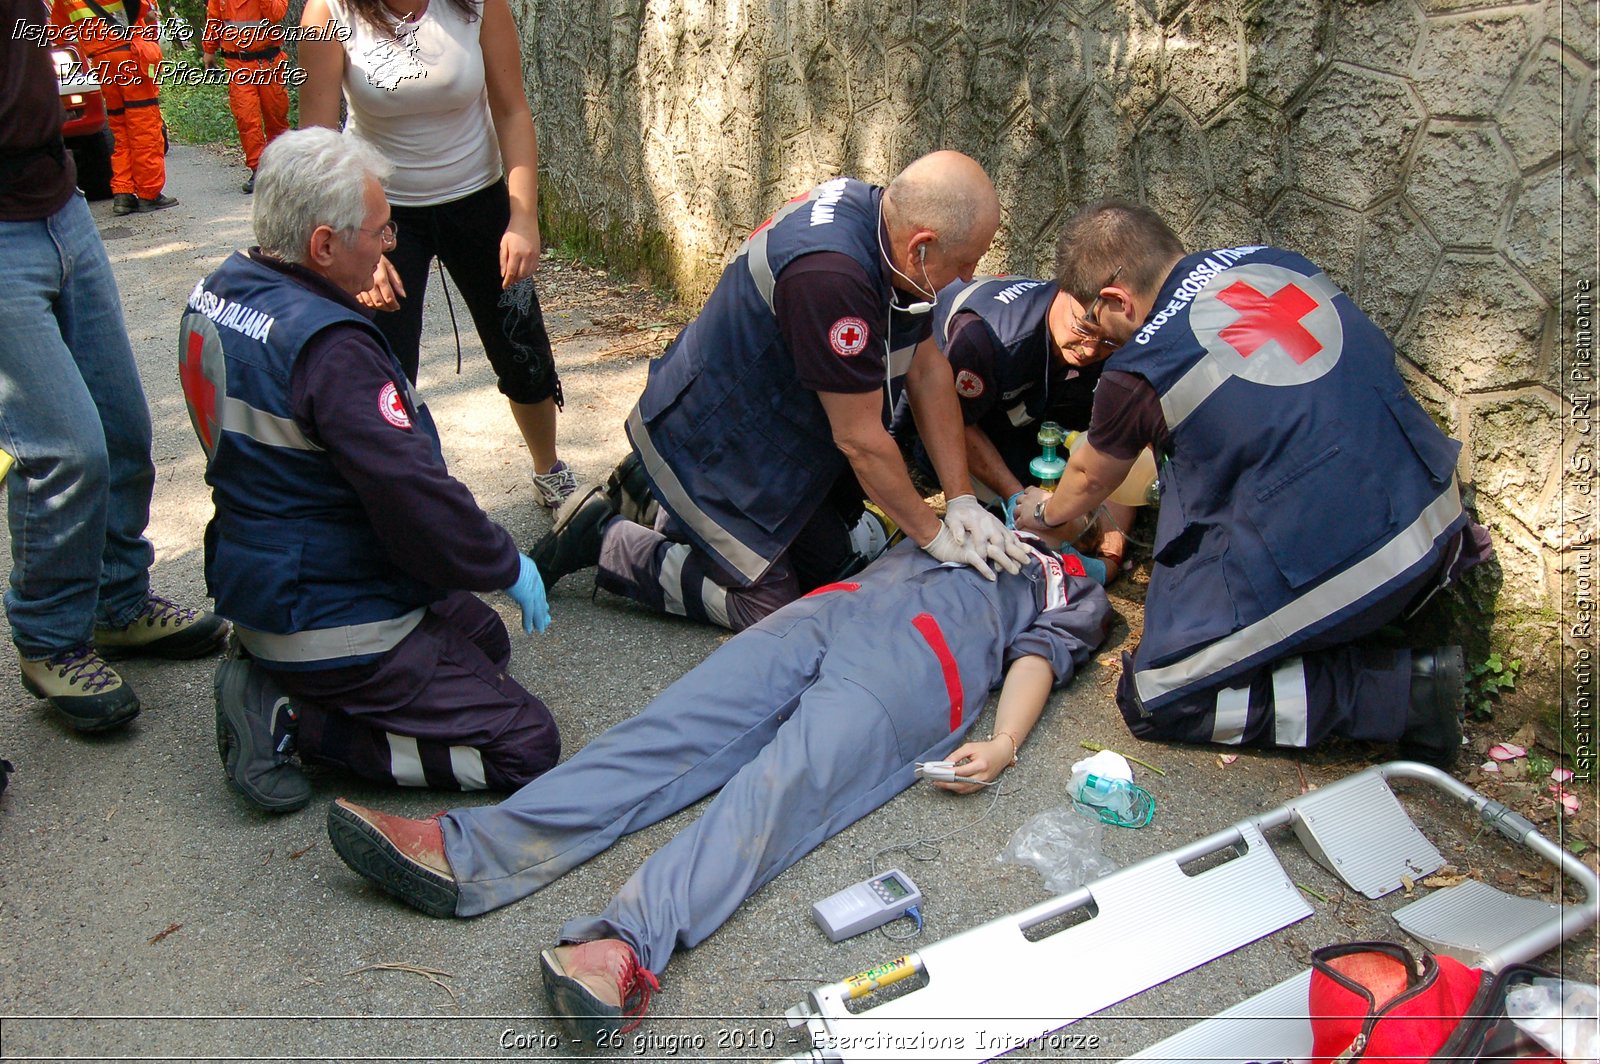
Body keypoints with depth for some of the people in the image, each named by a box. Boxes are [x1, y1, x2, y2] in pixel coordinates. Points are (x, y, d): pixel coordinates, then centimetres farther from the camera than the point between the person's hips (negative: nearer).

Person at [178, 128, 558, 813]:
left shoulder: (218, 291, 2)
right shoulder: (328, 345, -28)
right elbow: (413, 493, -27)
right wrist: (506, 566, -9)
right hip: (334, 622, -10)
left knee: (485, 640, 26)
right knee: (527, 746, -6)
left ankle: (276, 685, 11)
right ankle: (294, 719, -6)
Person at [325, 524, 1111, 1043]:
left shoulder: (1079, 596, 29)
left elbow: (1039, 657, 9)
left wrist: (1002, 744, -7)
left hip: (920, 661, -4)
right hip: (828, 609, 4)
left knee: (783, 787, -30)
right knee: (674, 730, -17)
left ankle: (627, 945, -51)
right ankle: (468, 855, -31)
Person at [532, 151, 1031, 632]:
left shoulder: (879, 210, -8)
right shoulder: (828, 275, -37)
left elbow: (928, 369, -1)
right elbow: (861, 440, -27)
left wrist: (961, 499, -4)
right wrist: (934, 535, -14)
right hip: (705, 445, -9)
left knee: (836, 560, 14)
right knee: (769, 605, -4)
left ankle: (658, 497, 24)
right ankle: (605, 539, 8)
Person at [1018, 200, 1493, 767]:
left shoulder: (1138, 374, -9)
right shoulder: (1267, 260, 5)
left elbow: (1089, 481, 13)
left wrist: (1047, 512, 34)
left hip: (1329, 569, -7)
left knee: (1153, 699, 6)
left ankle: (1399, 690, -4)